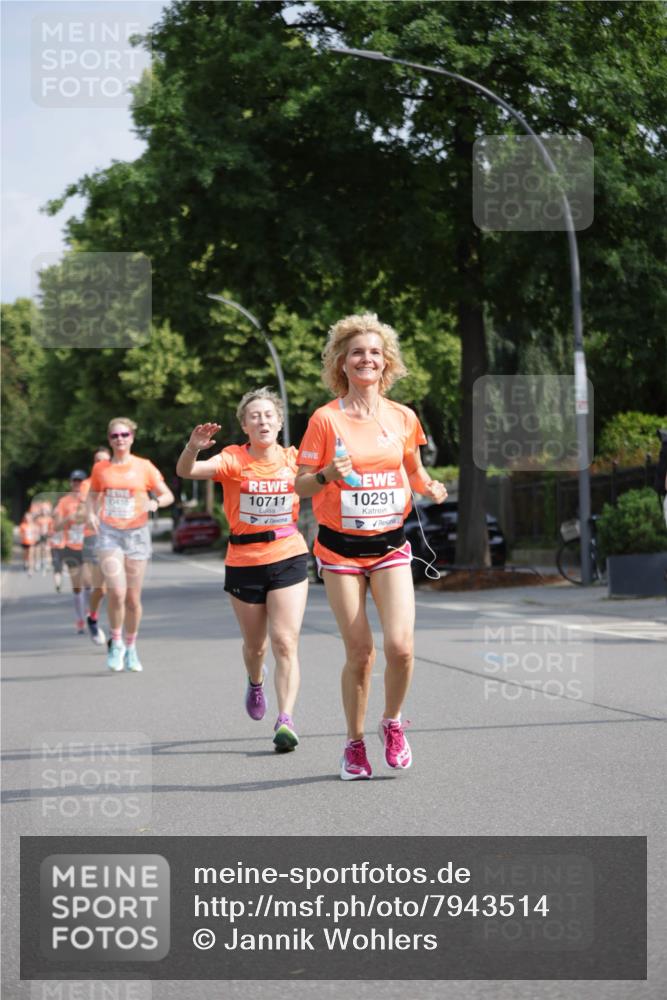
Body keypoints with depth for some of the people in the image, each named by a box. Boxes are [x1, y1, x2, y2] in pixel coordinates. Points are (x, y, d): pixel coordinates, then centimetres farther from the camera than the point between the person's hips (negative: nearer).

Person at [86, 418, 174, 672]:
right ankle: (116, 643, 1)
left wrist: (155, 502, -18)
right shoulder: (100, 468, 5)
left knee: (133, 598, 5)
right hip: (109, 534, 0)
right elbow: (92, 495, 19)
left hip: (136, 534, 0)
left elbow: (168, 495, 4)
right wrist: (90, 514, -1)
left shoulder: (144, 467, 1)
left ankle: (131, 648, 25)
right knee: (117, 591, -19)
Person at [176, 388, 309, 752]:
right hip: (244, 562, 0)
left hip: (288, 559, 0)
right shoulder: (234, 460, -9)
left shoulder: (293, 459, 0)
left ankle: (285, 720, -14)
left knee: (285, 643, -12)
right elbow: (186, 471, -24)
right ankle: (255, 684, 49)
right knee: (255, 644, 16)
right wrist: (193, 447, -45)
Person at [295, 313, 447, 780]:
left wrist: (430, 487, -5)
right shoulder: (326, 419, -5)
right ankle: (355, 743, 17)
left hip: (390, 545, 2)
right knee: (359, 652, -3)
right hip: (341, 548, -2)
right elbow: (301, 485, -3)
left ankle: (392, 723, 13)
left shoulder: (403, 418, 3)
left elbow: (415, 473, 17)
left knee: (400, 644, -14)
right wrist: (327, 474, -24)